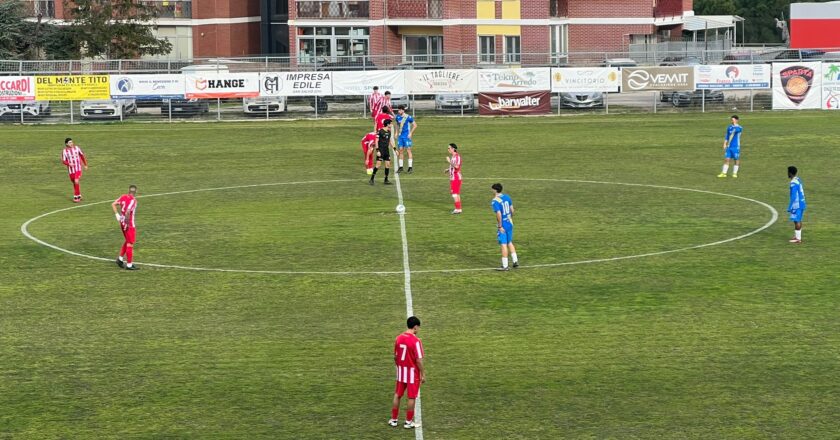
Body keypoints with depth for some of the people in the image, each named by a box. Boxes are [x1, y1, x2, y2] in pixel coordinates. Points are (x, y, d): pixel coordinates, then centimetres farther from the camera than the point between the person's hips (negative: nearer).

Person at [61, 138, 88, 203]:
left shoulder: (77, 148, -5)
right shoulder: (64, 151, -6)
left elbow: (82, 156, 9)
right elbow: (63, 161, -3)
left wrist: (85, 165, 12)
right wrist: (69, 164, -24)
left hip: (78, 168, -2)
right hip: (71, 170, 2)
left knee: (76, 182, -18)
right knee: (74, 183, 13)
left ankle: (76, 197, -9)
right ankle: (79, 196, 31)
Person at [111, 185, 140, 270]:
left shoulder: (123, 197, 4)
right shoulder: (133, 200, -18)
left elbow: (113, 204, 5)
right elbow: (128, 212, -28)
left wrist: (117, 215, 6)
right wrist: (127, 223, -19)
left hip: (122, 222, 8)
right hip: (129, 224, -8)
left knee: (127, 241, 24)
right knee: (130, 244, 2)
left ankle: (120, 258, 24)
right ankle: (129, 264, 7)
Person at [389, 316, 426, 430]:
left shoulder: (399, 338, 0)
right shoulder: (416, 341, -19)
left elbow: (395, 357, 7)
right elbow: (419, 360, -19)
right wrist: (423, 374, -9)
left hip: (401, 371, 6)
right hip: (413, 372, -6)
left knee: (397, 395, 16)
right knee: (411, 397, 5)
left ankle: (394, 419, 23)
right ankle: (408, 422, 11)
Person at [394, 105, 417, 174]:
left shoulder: (408, 117, -11)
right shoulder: (398, 117, 6)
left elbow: (415, 125, -6)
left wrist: (411, 133, -11)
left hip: (407, 136, -6)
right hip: (400, 136, 6)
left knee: (408, 150, -5)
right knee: (400, 151, 5)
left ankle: (410, 167, -2)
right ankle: (400, 167, 13)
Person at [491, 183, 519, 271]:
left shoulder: (495, 201, -17)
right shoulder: (507, 197, 5)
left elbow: (499, 214, -22)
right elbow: (512, 210, 10)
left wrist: (500, 226, -16)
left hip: (502, 225, -7)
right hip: (509, 223, 7)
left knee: (503, 245, -2)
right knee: (509, 243, 20)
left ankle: (505, 266, 2)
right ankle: (515, 261, 20)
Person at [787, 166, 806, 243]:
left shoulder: (793, 183, -18)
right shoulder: (798, 180, 11)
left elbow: (794, 196, -21)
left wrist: (790, 207, -17)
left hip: (797, 205, -9)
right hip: (801, 204, 9)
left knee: (797, 221, -4)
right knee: (798, 220, 15)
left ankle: (798, 238, -2)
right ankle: (797, 236, 21)